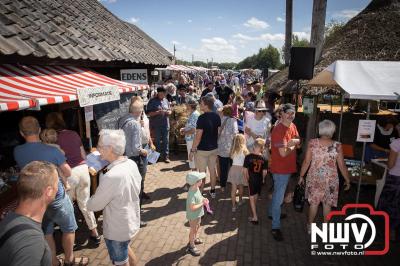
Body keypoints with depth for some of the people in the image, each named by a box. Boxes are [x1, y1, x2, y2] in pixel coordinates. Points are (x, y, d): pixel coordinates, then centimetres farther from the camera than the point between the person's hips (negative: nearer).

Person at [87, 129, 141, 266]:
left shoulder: (111, 177, -35)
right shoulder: (131, 164, -10)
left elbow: (94, 205, -20)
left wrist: (88, 200, 3)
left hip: (118, 229, -7)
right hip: (132, 221, 8)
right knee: (126, 249, 33)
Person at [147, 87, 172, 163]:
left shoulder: (165, 100, 11)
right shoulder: (152, 101, -3)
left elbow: (169, 110, 18)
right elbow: (149, 113, -8)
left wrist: (168, 112, -5)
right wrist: (158, 112, -20)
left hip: (165, 124, 4)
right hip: (156, 125, -3)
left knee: (166, 141, 5)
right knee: (158, 141, 6)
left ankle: (166, 156, 13)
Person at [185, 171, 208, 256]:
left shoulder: (196, 188, -8)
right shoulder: (191, 194, -36)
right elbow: (192, 207, -37)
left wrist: (203, 199, -7)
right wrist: (202, 204, -27)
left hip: (198, 214, 9)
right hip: (193, 215, -8)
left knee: (197, 227, 29)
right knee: (193, 230, 12)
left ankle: (194, 239, 54)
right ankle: (191, 246, 33)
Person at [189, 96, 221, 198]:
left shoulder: (202, 118, -21)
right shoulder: (217, 116, 0)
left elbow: (198, 136, -21)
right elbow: (219, 131, 9)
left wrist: (192, 150, -14)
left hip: (202, 149, -6)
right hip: (214, 148, 7)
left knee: (202, 172, 5)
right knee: (212, 169, 17)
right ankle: (213, 191, 30)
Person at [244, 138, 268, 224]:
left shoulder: (248, 157, -13)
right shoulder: (263, 158, -8)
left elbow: (245, 170, -10)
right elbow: (264, 172, -5)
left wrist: (247, 179, 4)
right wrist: (261, 179, 13)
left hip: (251, 180, -3)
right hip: (259, 180, 3)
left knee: (252, 197, 7)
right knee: (256, 197, 21)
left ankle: (255, 217, 5)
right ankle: (254, 213, 42)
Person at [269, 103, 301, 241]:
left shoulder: (292, 126, 4)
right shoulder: (279, 130, -24)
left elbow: (298, 143, 3)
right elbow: (284, 153, -26)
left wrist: (293, 142, -18)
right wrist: (293, 145, -9)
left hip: (288, 167, 9)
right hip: (281, 169, -9)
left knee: (277, 192, 26)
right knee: (279, 197, -1)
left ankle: (272, 213, 46)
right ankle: (275, 227, 11)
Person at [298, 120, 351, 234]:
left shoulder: (312, 143, -10)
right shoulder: (337, 146, -10)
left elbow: (306, 162, -8)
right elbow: (342, 166, -5)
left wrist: (301, 176, 3)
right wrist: (347, 180, 8)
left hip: (314, 177, 0)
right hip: (330, 179, 0)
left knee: (313, 202, 15)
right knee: (327, 203, 16)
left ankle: (310, 226, 27)